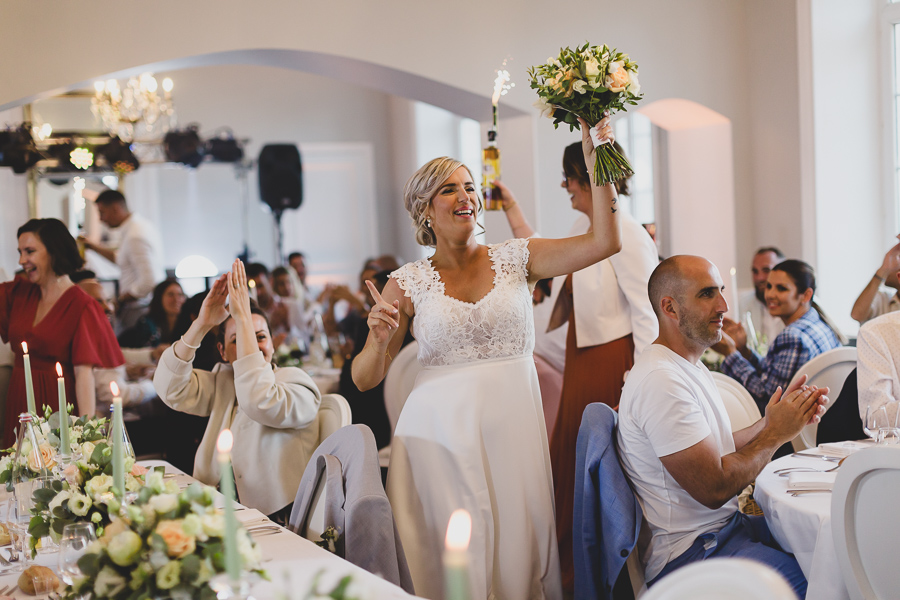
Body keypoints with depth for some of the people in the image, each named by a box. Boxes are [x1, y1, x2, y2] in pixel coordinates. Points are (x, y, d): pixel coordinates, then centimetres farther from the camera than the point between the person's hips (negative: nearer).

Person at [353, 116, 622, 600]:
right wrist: (380, 340, -17)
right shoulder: (408, 283, 4)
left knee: (516, 543, 1)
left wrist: (596, 161, -9)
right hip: (441, 428, -1)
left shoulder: (515, 259, 7)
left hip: (513, 424, 1)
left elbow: (605, 241, -4)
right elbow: (364, 379, 4)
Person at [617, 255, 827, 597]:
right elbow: (714, 487, -22)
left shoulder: (690, 365, 14)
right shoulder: (661, 380, -21)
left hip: (722, 526, 10)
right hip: (688, 553, -10)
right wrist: (774, 434, -10)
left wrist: (768, 425, 1)